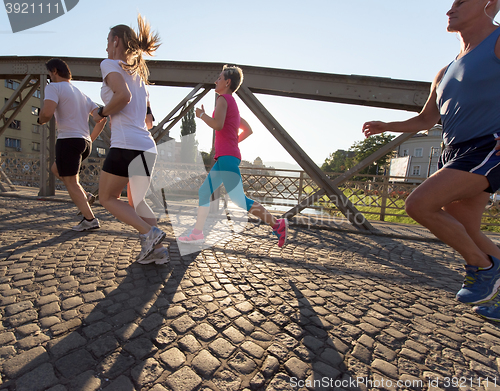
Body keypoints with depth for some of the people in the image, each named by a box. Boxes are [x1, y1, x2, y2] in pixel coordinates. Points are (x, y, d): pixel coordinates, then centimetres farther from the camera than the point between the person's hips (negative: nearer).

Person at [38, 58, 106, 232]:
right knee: (56, 169, 27)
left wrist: (40, 120, 4)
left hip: (69, 139, -8)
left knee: (71, 183, -2)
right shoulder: (82, 94, 20)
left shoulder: (54, 87, -3)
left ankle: (90, 220, -5)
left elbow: (47, 112, -19)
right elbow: (102, 117, 15)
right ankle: (84, 196, 13)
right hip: (85, 142, 8)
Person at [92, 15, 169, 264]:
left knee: (107, 198, 7)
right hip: (147, 146, 8)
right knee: (138, 202, 16)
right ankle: (156, 249, 10)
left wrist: (101, 114, -2)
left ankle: (149, 233, -8)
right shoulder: (138, 71, 26)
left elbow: (123, 95, -18)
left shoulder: (110, 64, 2)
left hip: (126, 144, -8)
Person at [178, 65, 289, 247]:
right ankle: (197, 233, 15)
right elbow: (248, 130, 28)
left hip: (227, 157, -10)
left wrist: (202, 115, -1)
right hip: (225, 158, 10)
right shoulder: (233, 104, 24)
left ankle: (277, 224, -6)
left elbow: (217, 125, -19)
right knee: (204, 192, 10)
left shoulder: (224, 98, -2)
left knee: (239, 199, -12)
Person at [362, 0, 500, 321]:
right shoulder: (446, 74, 21)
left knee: (419, 204, -22)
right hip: (454, 155, 8)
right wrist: (384, 126, 12)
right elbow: (426, 120, 24)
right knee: (464, 235, 9)